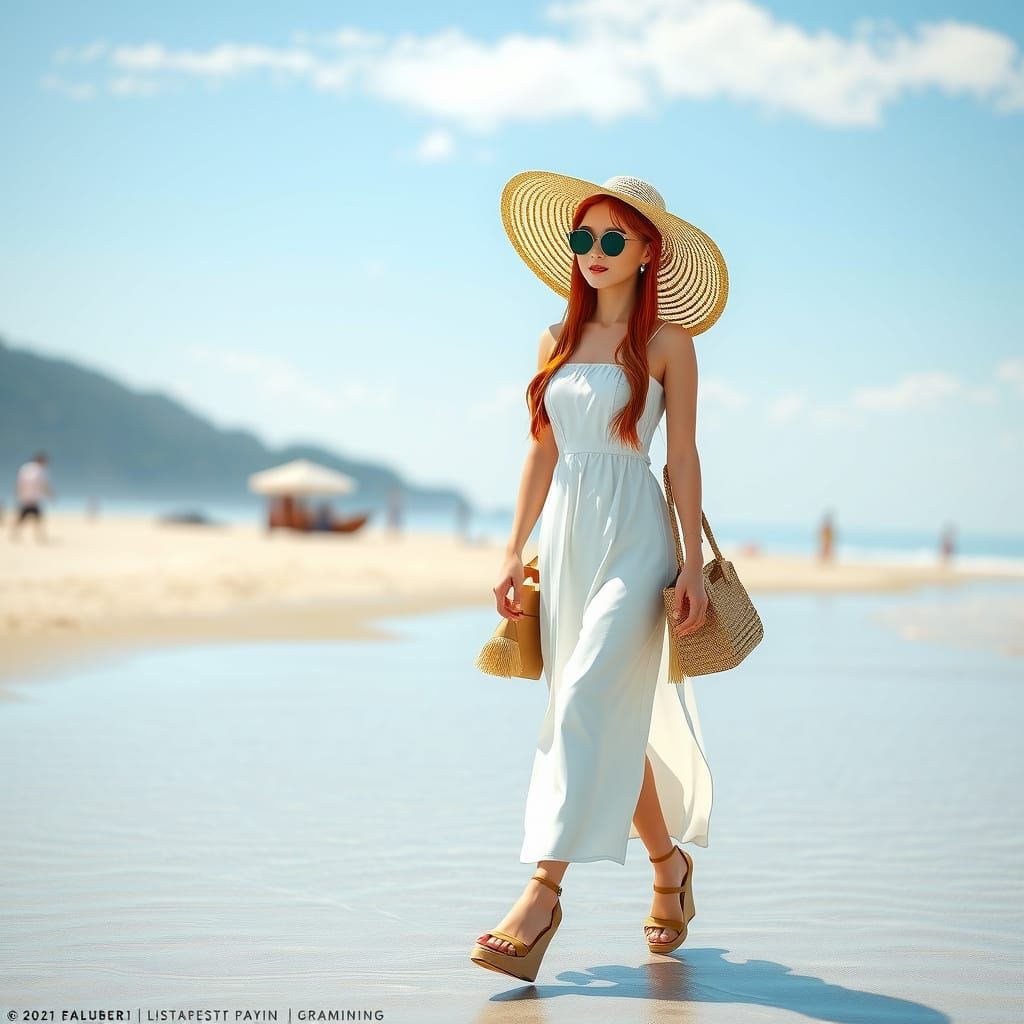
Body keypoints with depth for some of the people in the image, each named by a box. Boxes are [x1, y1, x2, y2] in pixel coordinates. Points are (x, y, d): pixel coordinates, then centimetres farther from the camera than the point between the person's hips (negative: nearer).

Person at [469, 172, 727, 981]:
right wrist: (515, 551, 9)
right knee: (616, 720, 10)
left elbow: (683, 458, -2)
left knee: (588, 702, -17)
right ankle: (670, 865, 28)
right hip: (566, 536, 5)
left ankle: (544, 891, -20)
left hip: (635, 536, -5)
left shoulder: (667, 342, 0)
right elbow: (543, 454, 14)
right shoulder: (558, 341, 13)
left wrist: (693, 565, -8)